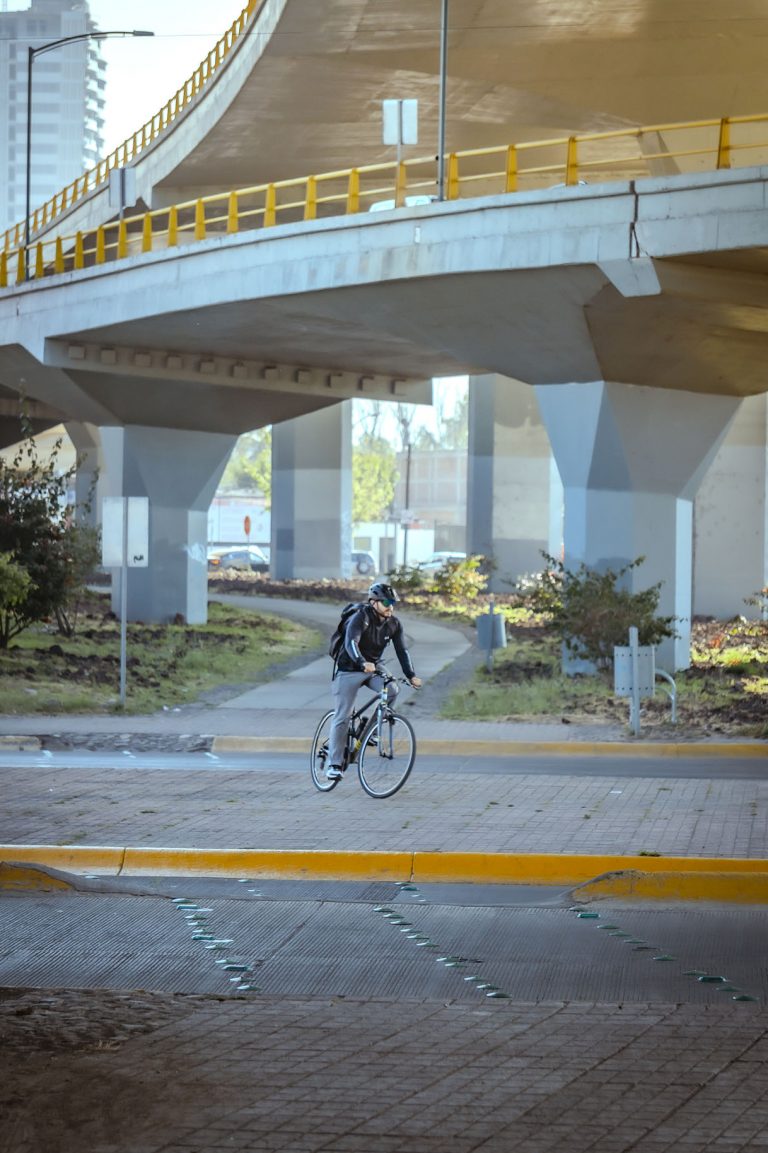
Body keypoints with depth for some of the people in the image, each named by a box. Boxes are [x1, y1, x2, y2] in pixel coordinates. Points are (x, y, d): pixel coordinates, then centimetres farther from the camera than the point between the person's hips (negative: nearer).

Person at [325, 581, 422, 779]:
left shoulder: (393, 624, -5)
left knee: (391, 689, -25)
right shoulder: (360, 618, -23)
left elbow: (401, 650, -7)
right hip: (349, 670, -5)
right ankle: (334, 764, -4)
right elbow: (351, 643, -38)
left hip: (373, 670, 5)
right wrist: (363, 663, -56)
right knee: (342, 717, -9)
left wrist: (411, 675, -21)